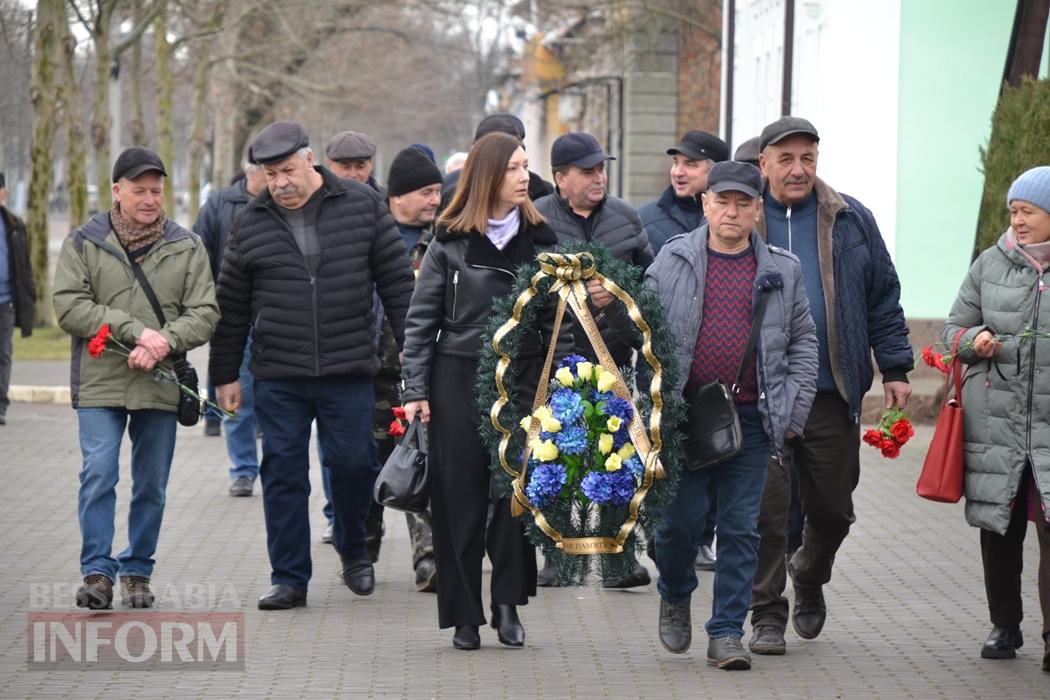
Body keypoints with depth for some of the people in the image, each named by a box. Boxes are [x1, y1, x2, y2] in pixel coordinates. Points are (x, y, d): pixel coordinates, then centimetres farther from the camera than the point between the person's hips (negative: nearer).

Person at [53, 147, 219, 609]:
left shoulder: (187, 247, 8)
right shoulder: (84, 243, 4)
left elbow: (205, 312, 2)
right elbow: (69, 306, -7)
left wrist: (164, 342, -17)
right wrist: (135, 331, -17)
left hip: (161, 385, 2)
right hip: (99, 384, -2)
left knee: (152, 485, 7)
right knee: (98, 476, -11)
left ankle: (137, 572, 18)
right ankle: (97, 572, -6)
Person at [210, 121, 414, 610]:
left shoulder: (362, 206, 2)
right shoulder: (250, 224, 5)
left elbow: (396, 280, 5)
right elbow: (232, 306, 11)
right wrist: (226, 375, 12)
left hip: (348, 372, -1)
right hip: (277, 376, 1)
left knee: (353, 463, 1)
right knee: (283, 473, 0)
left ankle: (352, 549, 28)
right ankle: (290, 578, 8)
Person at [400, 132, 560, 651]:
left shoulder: (540, 239, 7)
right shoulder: (450, 243, 0)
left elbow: (558, 315, 9)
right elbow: (421, 319, 2)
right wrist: (415, 390, -4)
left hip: (524, 379, 2)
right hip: (459, 379, -2)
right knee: (460, 497, 1)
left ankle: (508, 604, 11)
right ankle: (464, 615, 9)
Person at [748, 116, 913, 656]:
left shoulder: (851, 221, 7)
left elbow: (883, 297, 12)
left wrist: (895, 368, 7)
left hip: (833, 393, 2)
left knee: (832, 507, 11)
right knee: (765, 508, -6)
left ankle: (810, 579, 40)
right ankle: (767, 615, 6)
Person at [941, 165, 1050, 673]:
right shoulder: (992, 264, 9)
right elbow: (953, 327, 14)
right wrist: (975, 339, -7)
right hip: (995, 418, 3)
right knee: (999, 527, 10)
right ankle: (1004, 626, 24)